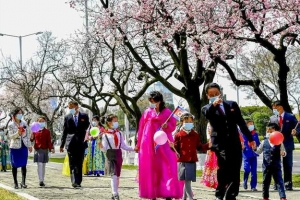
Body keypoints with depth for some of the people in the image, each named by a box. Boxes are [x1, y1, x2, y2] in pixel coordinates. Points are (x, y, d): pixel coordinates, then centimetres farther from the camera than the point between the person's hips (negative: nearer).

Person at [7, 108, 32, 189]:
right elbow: (10, 136, -9)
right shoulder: (11, 125, -4)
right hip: (15, 147, -3)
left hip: (24, 146, 3)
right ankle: (15, 183, 9)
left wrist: (29, 145, 8)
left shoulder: (24, 123, 6)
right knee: (15, 165, 2)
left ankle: (23, 182, 4)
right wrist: (17, 133, -27)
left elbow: (28, 134, 11)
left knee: (24, 165, 1)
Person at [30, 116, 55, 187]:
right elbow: (32, 140, 7)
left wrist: (51, 148, -12)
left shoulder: (47, 131, 4)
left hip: (44, 150, 0)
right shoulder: (35, 131, 6)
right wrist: (31, 138, -16)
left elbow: (49, 141, 1)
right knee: (39, 165, -5)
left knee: (43, 166, 5)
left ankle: (42, 180, 11)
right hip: (37, 150, 0)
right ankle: (41, 180, -8)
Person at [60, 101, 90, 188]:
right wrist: (62, 145, 6)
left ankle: (78, 182, 9)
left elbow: (87, 128, 10)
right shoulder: (67, 117, 8)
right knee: (73, 164, -6)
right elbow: (64, 132, 8)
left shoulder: (84, 116, 6)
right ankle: (74, 181, -10)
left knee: (79, 164, 4)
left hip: (81, 143, 0)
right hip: (71, 144, 0)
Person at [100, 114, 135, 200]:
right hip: (111, 155, -5)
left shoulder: (119, 133, 9)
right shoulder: (105, 134, -4)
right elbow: (105, 148, -6)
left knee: (117, 175, 9)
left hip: (118, 154, 5)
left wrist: (133, 149, 4)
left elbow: (123, 145, 11)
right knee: (114, 174, -15)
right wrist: (101, 146, -27)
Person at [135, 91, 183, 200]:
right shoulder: (147, 112, 5)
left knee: (167, 168, -7)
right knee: (150, 169, 1)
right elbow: (141, 128, 9)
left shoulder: (167, 112, 4)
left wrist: (167, 126, -15)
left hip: (164, 143, 0)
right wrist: (139, 144, 10)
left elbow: (173, 125, 7)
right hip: (149, 144, 1)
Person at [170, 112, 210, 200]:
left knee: (188, 179, 7)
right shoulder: (178, 135, -1)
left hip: (192, 160, 4)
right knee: (186, 179, -6)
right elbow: (176, 148, -2)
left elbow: (199, 147, 15)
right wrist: (173, 146, -23)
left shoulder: (195, 135, 10)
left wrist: (208, 145, 3)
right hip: (182, 160, -3)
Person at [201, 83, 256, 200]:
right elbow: (207, 114, -18)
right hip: (220, 143, -3)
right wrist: (213, 104, -37)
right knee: (223, 166, -25)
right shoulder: (207, 108, 7)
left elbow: (241, 122, 19)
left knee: (235, 172, 1)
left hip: (234, 143, 4)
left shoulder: (232, 104, 15)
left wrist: (250, 138, 18)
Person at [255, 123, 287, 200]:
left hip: (276, 166, -2)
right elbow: (259, 151, 13)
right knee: (265, 182, 10)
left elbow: (284, 152, 7)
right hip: (266, 166, 2)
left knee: (279, 182, -5)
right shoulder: (264, 142, 3)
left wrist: (283, 153, -15)